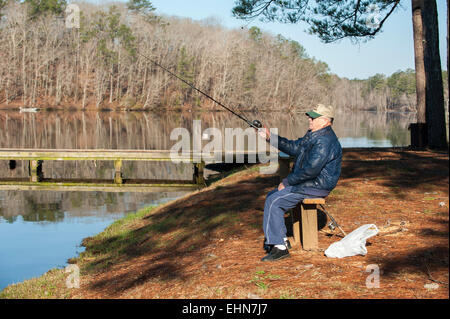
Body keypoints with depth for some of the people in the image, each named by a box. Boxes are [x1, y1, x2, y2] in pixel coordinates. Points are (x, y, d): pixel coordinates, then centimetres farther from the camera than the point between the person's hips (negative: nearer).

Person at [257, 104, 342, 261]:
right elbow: (294, 148, 16)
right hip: (307, 183, 11)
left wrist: (286, 182, -17)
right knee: (271, 196, 13)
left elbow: (310, 170, -27)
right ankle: (282, 240, 14)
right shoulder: (312, 135, 12)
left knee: (274, 202, -16)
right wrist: (270, 137, 6)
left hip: (316, 186, -11)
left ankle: (279, 248, -13)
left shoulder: (325, 141, -23)